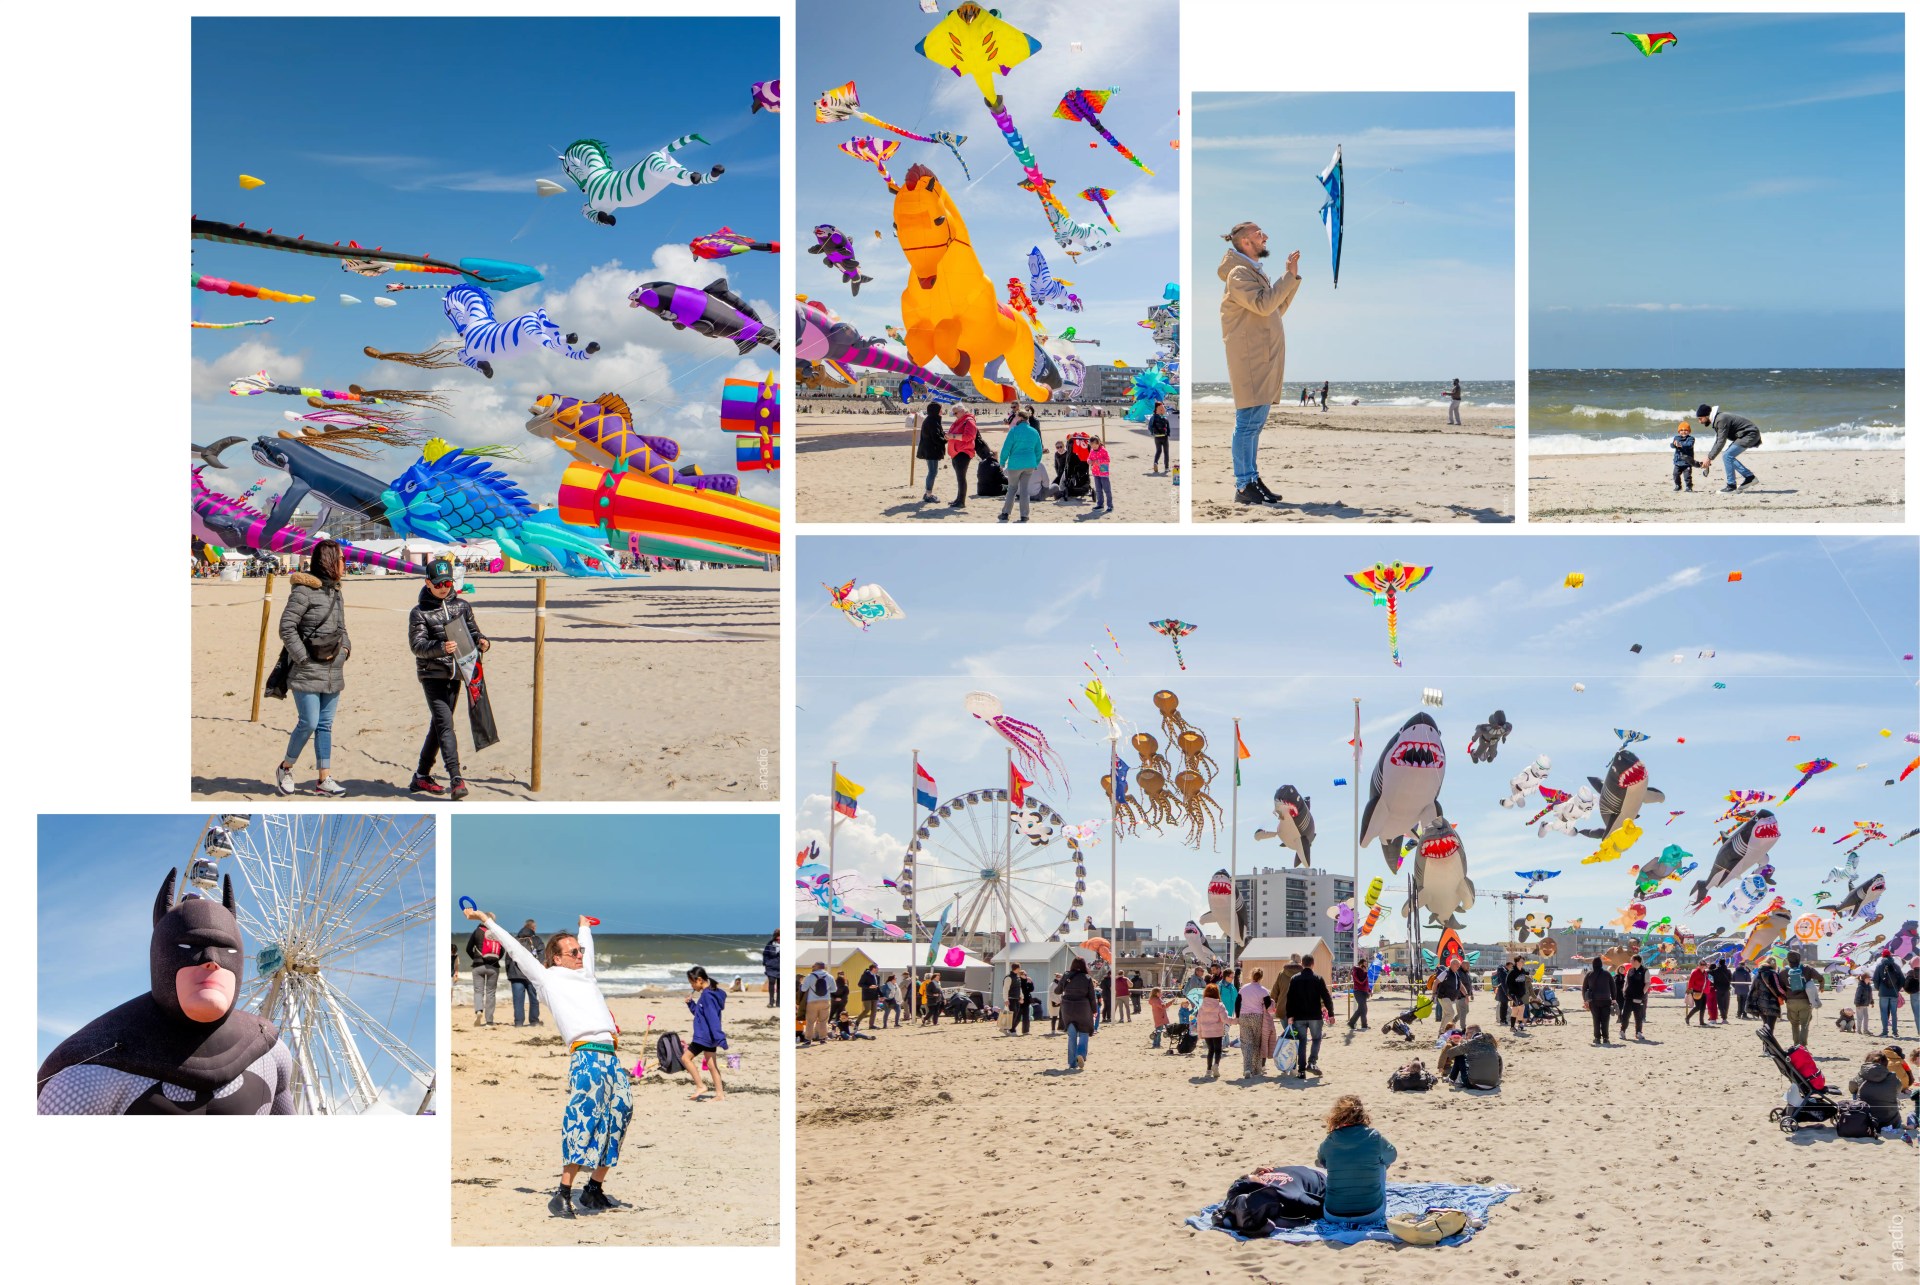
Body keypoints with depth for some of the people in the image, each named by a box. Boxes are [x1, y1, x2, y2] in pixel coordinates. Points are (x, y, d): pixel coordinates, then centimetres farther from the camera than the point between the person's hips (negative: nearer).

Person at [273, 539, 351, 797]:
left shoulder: (336, 593, 13)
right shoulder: (304, 591, -13)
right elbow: (287, 627, -14)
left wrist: (345, 648, 5)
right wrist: (303, 659, -15)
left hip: (333, 673, 8)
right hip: (307, 673, -8)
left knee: (325, 725, 8)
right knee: (308, 723, -7)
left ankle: (324, 780, 10)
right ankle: (285, 768, 15)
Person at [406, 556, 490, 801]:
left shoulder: (461, 605, 9)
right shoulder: (419, 612, -5)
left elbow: (472, 630, 14)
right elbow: (417, 645, -14)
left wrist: (481, 641, -9)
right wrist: (440, 647, -33)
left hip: (455, 674, 5)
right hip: (432, 675, -5)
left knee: (438, 725, 13)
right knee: (445, 725, -15)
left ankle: (421, 777, 25)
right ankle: (456, 779, -22)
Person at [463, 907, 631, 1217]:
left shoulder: (585, 975, 26)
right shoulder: (549, 977, 11)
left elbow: (586, 945, 46)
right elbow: (516, 948, 15)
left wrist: (584, 926, 62)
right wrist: (486, 920, 20)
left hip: (612, 1057, 7)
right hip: (586, 1056, -7)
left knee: (618, 1119, 4)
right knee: (583, 1120, -18)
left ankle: (595, 1190, 12)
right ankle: (563, 1194, -18)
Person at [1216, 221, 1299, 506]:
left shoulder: (1255, 272, 21)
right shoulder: (1239, 273, -10)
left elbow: (1278, 309, 21)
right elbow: (1264, 304, -23)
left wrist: (1294, 276, 13)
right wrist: (1289, 276, -17)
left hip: (1264, 359, 10)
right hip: (1250, 359, -10)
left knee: (1255, 423, 11)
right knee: (1248, 422, -11)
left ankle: (1252, 480, 15)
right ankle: (1244, 486, -11)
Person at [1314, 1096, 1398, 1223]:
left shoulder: (1329, 1141, -4)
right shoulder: (1374, 1137, -7)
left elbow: (1319, 1161, 20)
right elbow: (1392, 1156, 16)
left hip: (1334, 1216, 1)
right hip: (1371, 1214, -1)